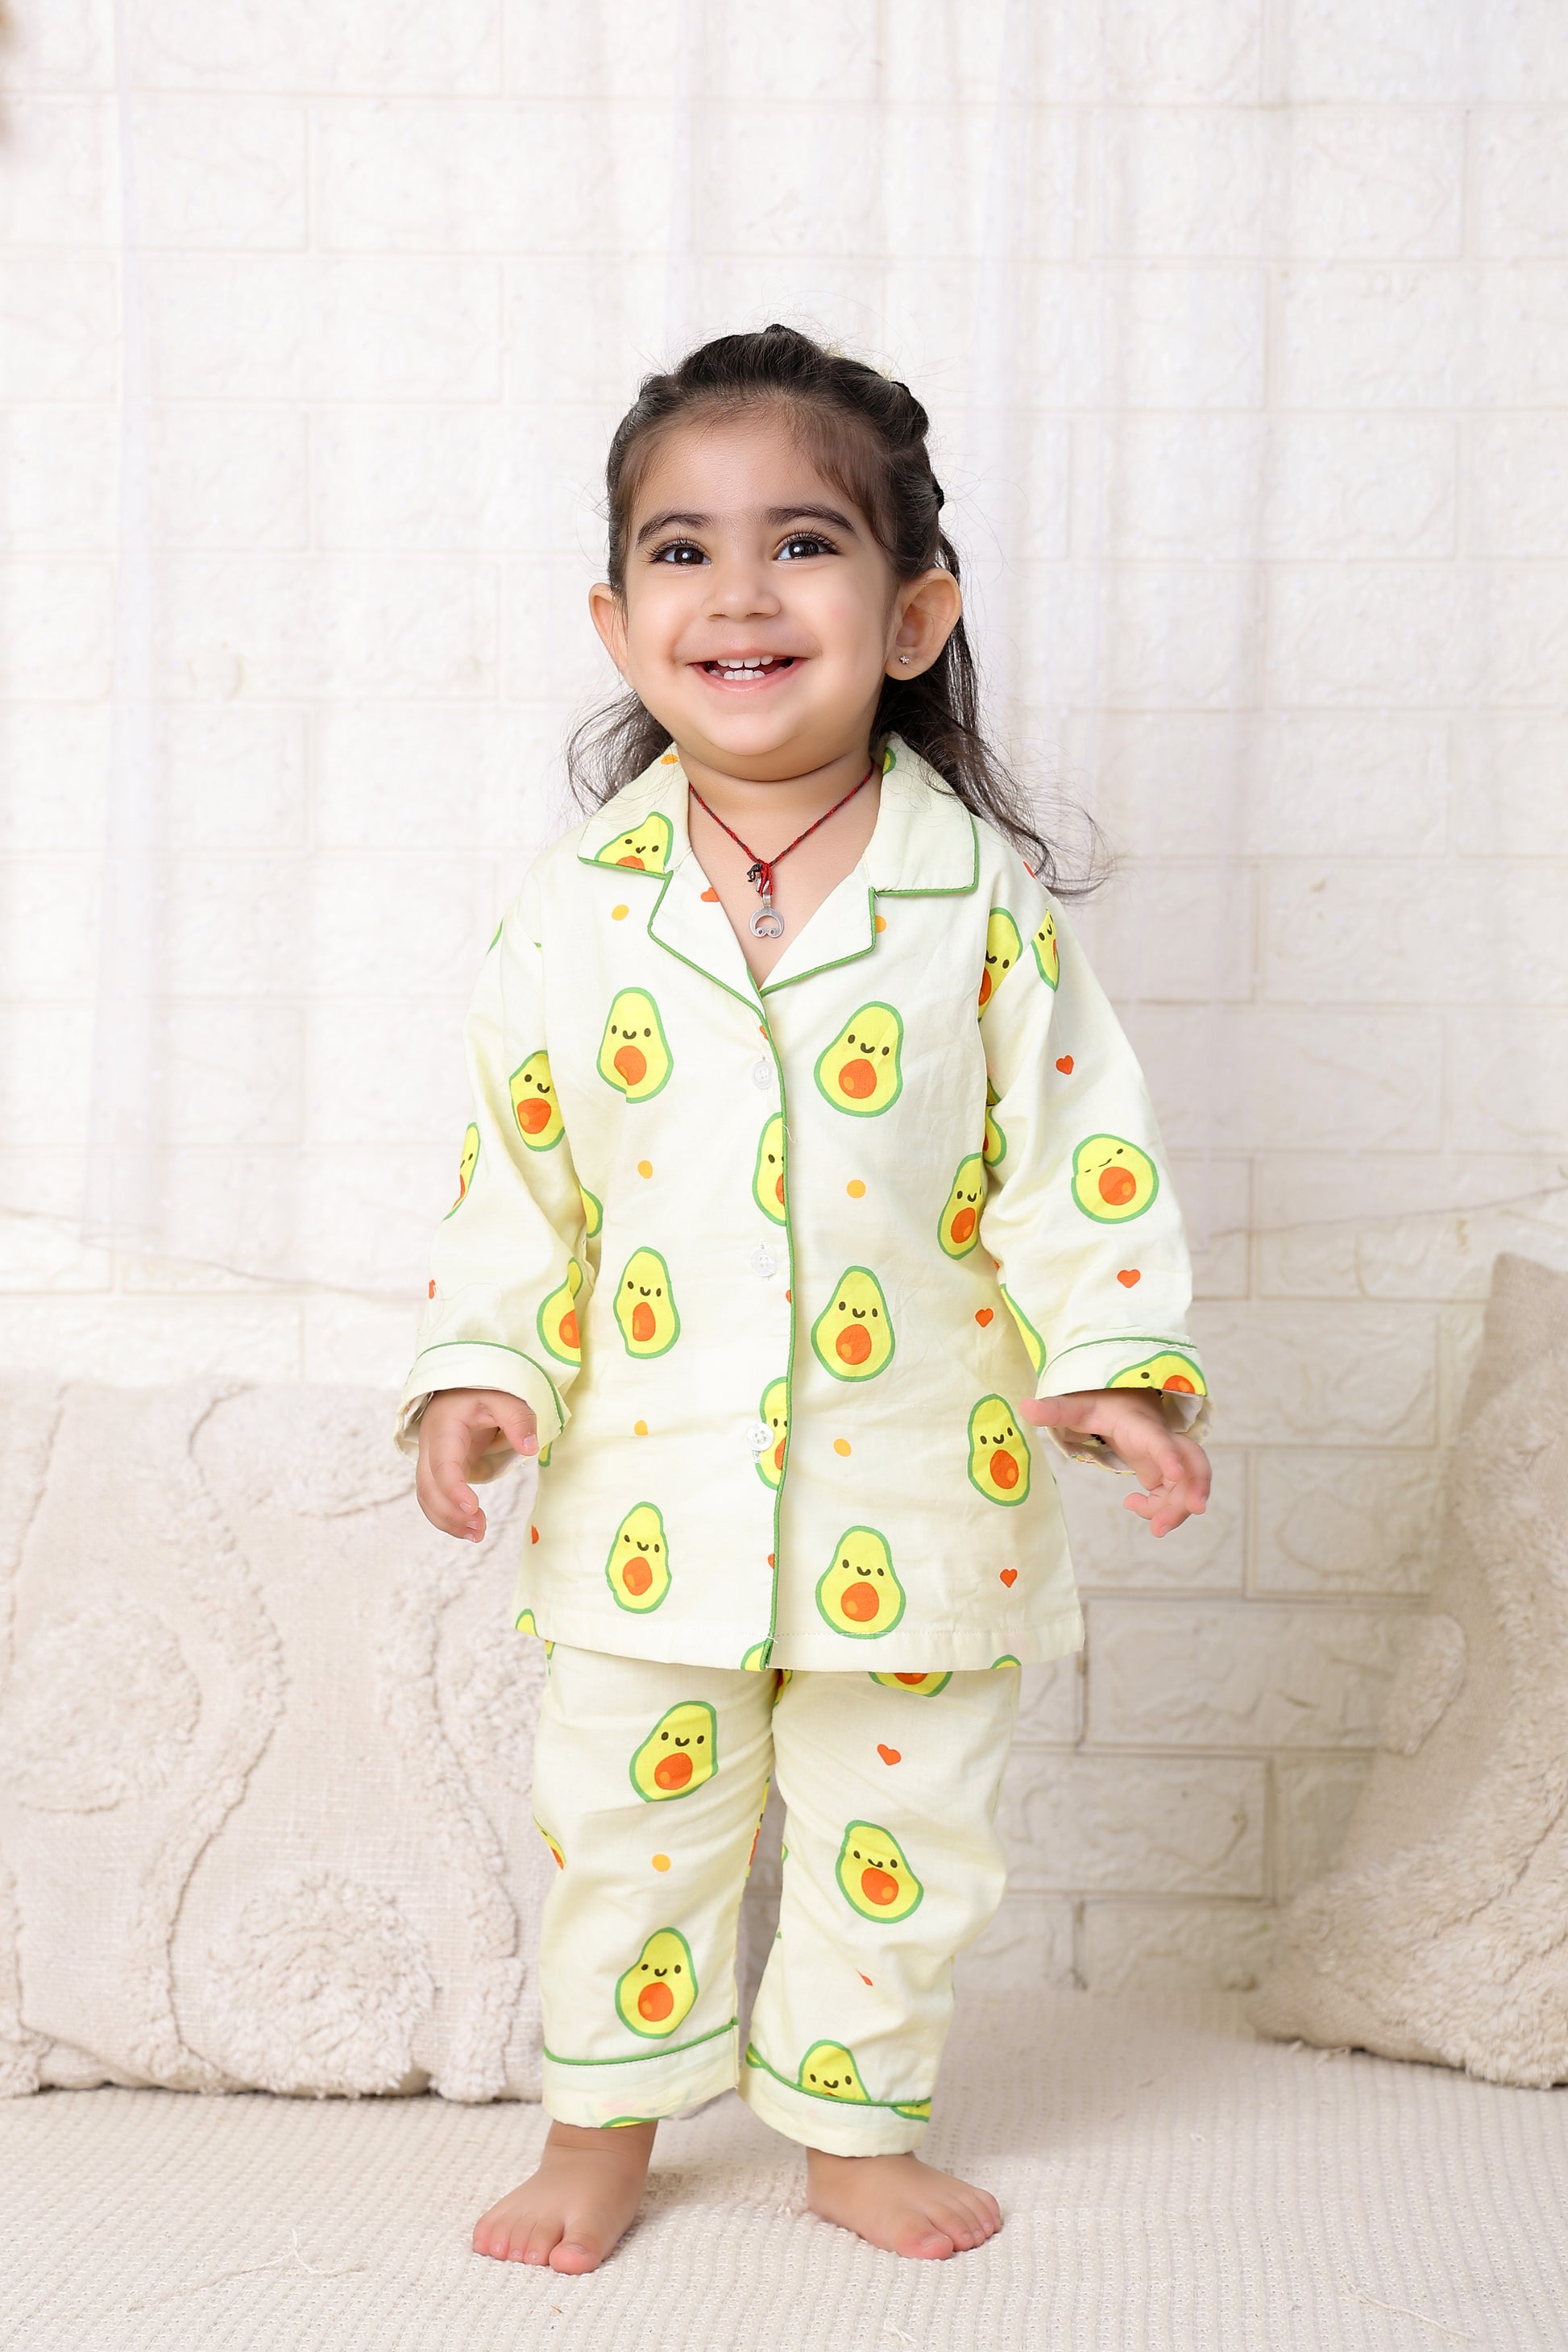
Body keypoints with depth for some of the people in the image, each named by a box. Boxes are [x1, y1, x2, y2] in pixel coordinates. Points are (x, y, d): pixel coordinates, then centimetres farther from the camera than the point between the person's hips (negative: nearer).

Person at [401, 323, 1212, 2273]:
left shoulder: (983, 898, -9)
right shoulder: (577, 907, -5)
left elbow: (1075, 1153, -5)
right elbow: (515, 1165, 2)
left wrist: (1109, 1362, -15)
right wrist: (480, 1373, -7)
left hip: (913, 1489, 0)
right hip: (653, 1493, 1)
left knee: (894, 1837, 14)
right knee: (627, 1815, 14)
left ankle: (853, 2125, 36)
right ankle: (603, 2125, 36)